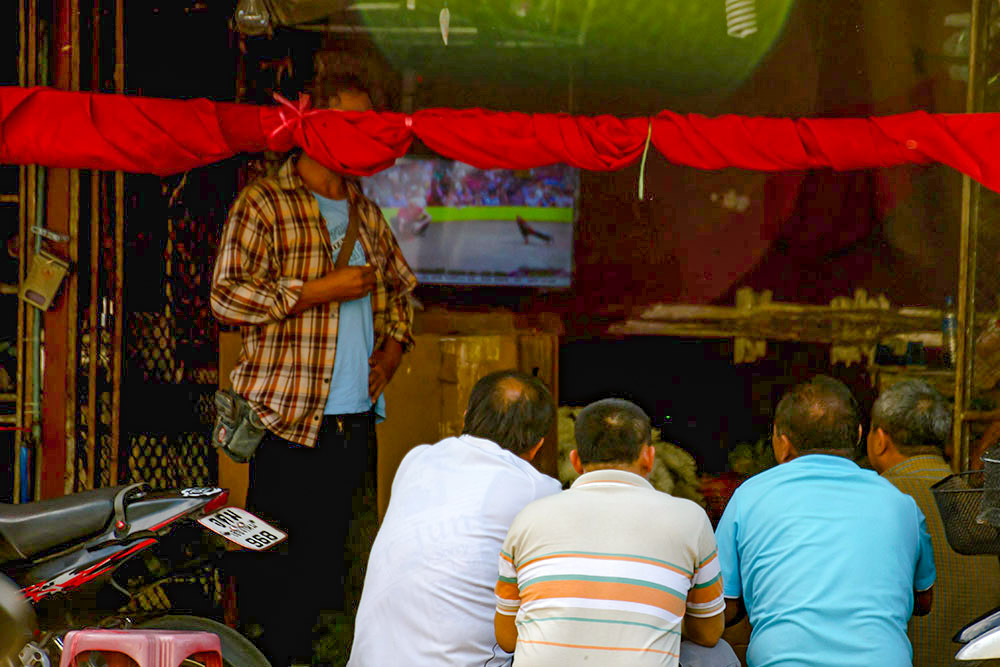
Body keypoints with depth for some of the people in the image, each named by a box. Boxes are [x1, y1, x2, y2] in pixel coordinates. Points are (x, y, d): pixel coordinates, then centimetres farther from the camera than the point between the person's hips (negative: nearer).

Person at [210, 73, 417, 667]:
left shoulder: (367, 213, 17)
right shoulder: (264, 203, -5)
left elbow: (401, 288, 31)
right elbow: (228, 296, -15)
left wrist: (393, 349, 11)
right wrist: (325, 290, -15)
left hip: (358, 418, 7)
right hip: (289, 418, -6)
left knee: (329, 557, 10)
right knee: (277, 559, -5)